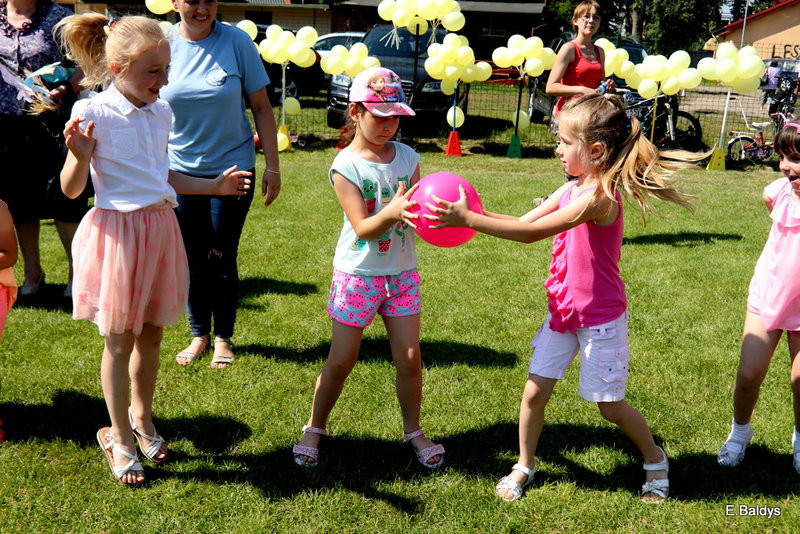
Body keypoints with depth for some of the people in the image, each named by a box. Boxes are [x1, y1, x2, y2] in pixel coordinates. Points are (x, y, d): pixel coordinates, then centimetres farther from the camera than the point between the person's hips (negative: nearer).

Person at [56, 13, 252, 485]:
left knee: (152, 334, 15)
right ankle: (120, 439, 22)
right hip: (118, 231, -6)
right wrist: (80, 156, -28)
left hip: (160, 228, 6)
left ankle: (142, 417, 37)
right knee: (120, 340, 5)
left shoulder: (161, 112, 7)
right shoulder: (94, 113, -12)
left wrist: (214, 187, 18)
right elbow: (71, 189, -9)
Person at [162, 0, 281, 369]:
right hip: (179, 171, 2)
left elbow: (261, 107, -3)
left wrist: (272, 167, -5)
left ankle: (223, 338, 23)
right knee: (191, 259, 9)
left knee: (221, 258, 4)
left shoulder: (237, 42, -7)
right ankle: (199, 335, 28)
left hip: (232, 168, -2)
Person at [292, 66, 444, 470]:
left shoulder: (407, 157, 2)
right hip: (358, 274, -3)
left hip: (402, 273, 3)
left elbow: (416, 210, 1)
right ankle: (314, 429, 26)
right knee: (341, 361, 5)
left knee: (409, 358, 4)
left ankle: (413, 431, 24)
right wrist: (392, 212, -37)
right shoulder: (346, 165, -11)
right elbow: (363, 228, -18)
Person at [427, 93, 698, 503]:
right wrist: (473, 211, -16)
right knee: (533, 392, 7)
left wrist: (466, 219, -32)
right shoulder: (570, 190, 2)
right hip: (563, 312, 7)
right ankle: (524, 467, 26)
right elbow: (523, 222, -2)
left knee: (611, 407, 8)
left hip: (601, 318, -7)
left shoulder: (599, 197, -26)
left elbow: (532, 233, -31)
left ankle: (655, 461, 34)